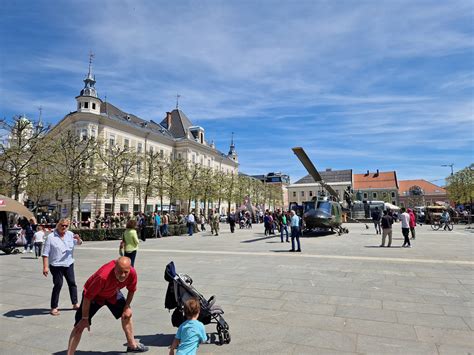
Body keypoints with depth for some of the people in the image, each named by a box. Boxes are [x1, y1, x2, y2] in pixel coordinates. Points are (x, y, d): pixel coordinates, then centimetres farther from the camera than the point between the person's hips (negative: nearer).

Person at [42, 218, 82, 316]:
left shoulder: (70, 234, 2)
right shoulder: (51, 237, -10)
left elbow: (79, 243, 8)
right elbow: (45, 254, -10)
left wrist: (78, 238, -16)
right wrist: (45, 267, -16)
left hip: (69, 264, 5)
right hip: (56, 265, -5)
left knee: (72, 283, 12)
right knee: (58, 285, -3)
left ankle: (75, 304, 25)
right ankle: (54, 308, 11)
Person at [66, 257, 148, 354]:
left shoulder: (132, 273, -31)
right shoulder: (103, 276, -45)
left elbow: (132, 290, -8)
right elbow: (87, 297, -32)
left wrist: (127, 307, -9)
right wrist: (85, 319, -23)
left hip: (113, 293, 5)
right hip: (94, 295, -5)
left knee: (127, 314, 14)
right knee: (80, 325, -13)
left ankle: (132, 345, 33)